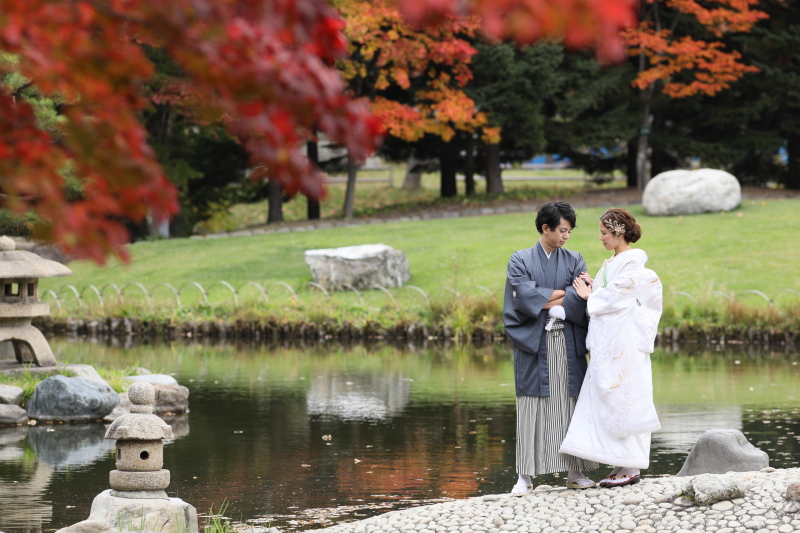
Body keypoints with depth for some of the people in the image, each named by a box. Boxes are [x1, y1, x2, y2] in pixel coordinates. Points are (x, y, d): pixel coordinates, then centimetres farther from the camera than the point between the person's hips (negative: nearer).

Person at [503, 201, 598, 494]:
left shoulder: (574, 260, 12)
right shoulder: (520, 260, 6)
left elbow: (581, 298, -3)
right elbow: (524, 295, -9)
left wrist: (543, 301, -10)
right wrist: (563, 293, -5)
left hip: (568, 344, 2)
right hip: (533, 343, -2)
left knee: (570, 404, 0)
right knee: (532, 410, -4)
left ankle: (575, 472, 5)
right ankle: (525, 476, -3)